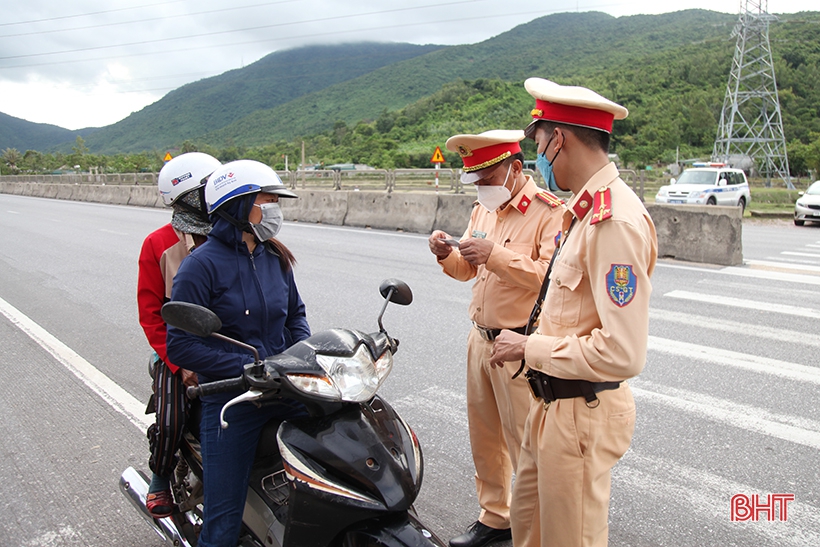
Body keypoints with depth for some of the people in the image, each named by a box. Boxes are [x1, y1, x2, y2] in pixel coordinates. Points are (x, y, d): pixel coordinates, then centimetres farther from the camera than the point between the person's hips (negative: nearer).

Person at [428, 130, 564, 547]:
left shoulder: (549, 212, -13)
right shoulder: (483, 210, 13)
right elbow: (467, 269, 16)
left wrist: (495, 254, -28)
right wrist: (449, 254, -4)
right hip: (481, 338, 8)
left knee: (526, 445, 1)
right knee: (485, 438, 18)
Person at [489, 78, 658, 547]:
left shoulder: (615, 221, -24)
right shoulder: (585, 208, 9)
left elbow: (623, 353, -28)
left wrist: (530, 347, -18)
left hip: (583, 412, -9)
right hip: (554, 402, 9)